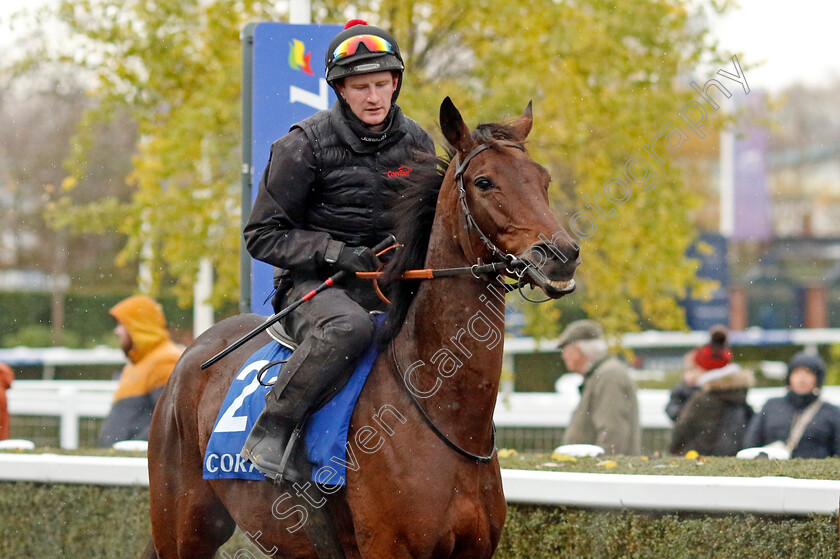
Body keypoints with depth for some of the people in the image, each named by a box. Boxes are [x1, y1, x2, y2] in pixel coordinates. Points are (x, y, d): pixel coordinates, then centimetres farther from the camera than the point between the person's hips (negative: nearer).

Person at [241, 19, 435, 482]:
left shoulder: (416, 142, 9)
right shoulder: (306, 145, -6)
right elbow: (263, 235, -5)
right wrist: (336, 254, -19)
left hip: (392, 285, 5)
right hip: (314, 285, -5)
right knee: (349, 325, -39)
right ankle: (269, 435, -33)